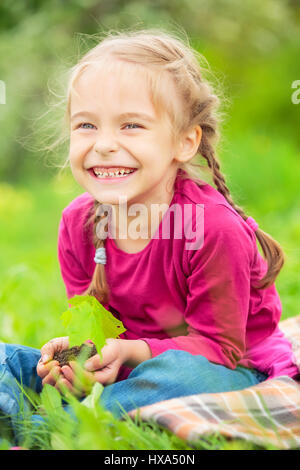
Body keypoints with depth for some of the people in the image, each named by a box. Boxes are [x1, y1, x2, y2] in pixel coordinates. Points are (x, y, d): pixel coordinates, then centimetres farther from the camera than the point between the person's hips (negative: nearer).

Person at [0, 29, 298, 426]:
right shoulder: (77, 223, -7)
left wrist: (132, 351, -35)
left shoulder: (213, 226, -25)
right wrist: (74, 350, -22)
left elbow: (220, 346, -20)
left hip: (227, 372, -5)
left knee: (183, 373, -40)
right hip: (129, 365, 5)